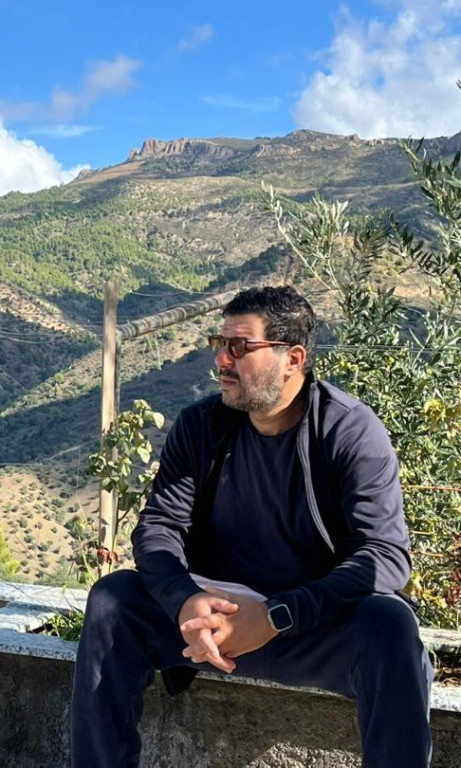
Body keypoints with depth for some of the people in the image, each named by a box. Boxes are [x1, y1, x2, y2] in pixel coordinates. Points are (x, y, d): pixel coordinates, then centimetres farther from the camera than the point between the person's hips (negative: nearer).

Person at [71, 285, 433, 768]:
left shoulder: (353, 432, -12)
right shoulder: (199, 426, -1)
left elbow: (387, 555, -21)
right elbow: (158, 526, -6)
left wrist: (276, 617, -32)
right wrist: (186, 601, -29)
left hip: (321, 625, -3)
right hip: (217, 616, 3)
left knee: (389, 624, -33)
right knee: (112, 599, -18)